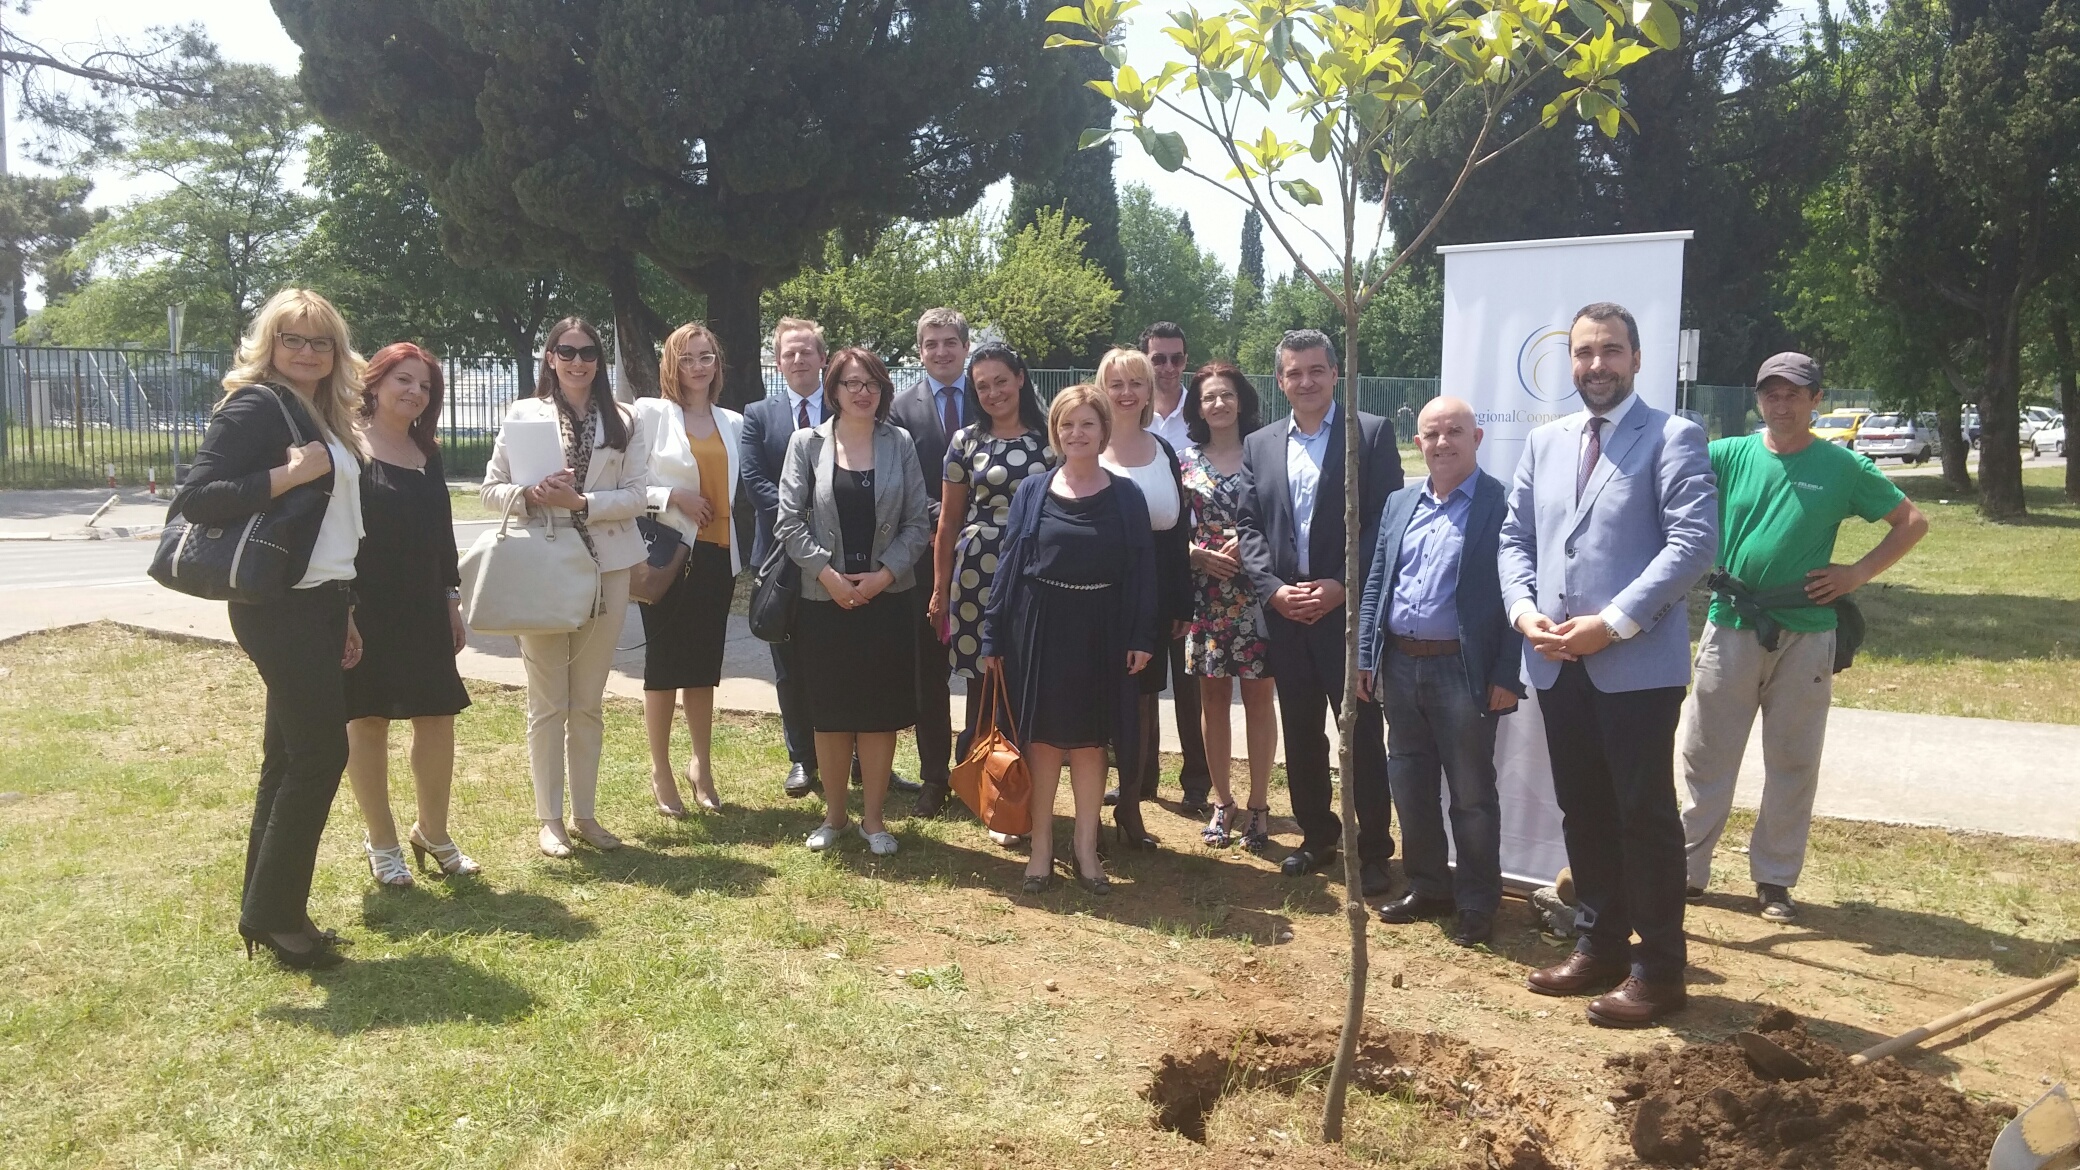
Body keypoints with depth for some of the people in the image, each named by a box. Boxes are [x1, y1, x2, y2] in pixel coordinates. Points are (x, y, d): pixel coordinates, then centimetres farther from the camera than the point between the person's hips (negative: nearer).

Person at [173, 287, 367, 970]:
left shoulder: (322, 416, 15)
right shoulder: (256, 406, -11)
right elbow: (196, 498, -20)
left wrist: (344, 611, 18)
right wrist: (287, 475, -26)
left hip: (319, 605, 9)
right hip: (279, 607, -9)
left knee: (293, 754, 11)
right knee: (321, 752, -8)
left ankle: (267, 912, 20)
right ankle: (274, 914, 4)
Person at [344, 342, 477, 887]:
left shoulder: (428, 454, 13)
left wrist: (451, 599, 15)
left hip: (424, 608, 6)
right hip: (365, 607, -6)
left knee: (437, 716, 6)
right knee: (367, 719, 4)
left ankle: (433, 832, 22)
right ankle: (381, 842, 16)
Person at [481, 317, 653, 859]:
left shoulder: (624, 421, 4)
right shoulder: (524, 414, 2)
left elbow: (637, 495, -2)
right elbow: (492, 490, 1)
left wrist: (581, 502, -15)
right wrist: (531, 494, -18)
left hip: (606, 570, 2)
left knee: (589, 704, 10)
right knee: (548, 703, 4)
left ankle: (584, 814, 20)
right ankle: (549, 818, 14)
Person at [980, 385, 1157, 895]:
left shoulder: (1125, 496, 2)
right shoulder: (1032, 491, 2)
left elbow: (1142, 569, 0)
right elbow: (1009, 563, 2)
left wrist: (1142, 637, -7)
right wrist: (994, 637, -2)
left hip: (1100, 634, 0)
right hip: (1039, 627, 0)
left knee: (1089, 739, 9)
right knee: (1041, 737, 6)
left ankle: (1086, 845, 21)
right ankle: (1041, 845, 18)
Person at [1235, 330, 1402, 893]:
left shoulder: (1373, 433, -2)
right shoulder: (1258, 445, 11)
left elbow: (1387, 521, -7)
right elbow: (1249, 526, 8)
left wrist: (1342, 587, -14)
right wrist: (1274, 590, -6)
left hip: (1350, 609, -4)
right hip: (1285, 613, 4)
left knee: (1363, 734, 1)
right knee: (1300, 734, 12)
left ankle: (1373, 849, 13)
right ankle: (1317, 835, 26)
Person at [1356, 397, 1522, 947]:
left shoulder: (1504, 505, -7)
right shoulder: (1399, 504, 12)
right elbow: (1375, 585, 13)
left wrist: (1508, 677, -15)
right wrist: (1365, 658, 7)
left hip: (1464, 670, -6)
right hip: (1400, 666, 6)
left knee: (1472, 792, 4)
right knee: (1409, 784, 14)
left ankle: (1477, 904, 18)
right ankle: (1427, 887, 29)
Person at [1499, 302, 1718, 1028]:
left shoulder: (1672, 438, -3)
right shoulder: (1544, 442, 15)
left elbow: (1695, 541, -14)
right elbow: (1515, 537, 15)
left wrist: (1614, 622, -19)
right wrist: (1523, 610, -4)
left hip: (1637, 661, -6)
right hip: (1556, 664, 6)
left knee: (1644, 814, 1)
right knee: (1581, 811, 14)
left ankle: (1659, 968, 12)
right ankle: (1600, 945, 27)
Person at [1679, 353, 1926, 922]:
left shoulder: (1843, 467, 1)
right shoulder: (1728, 456, 1)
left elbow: (1912, 522, 9)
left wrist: (1857, 573, -3)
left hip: (1806, 635, 0)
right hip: (1731, 628, 0)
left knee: (1793, 763, 8)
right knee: (1707, 754, 5)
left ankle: (1774, 879, 19)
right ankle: (1687, 868, 15)